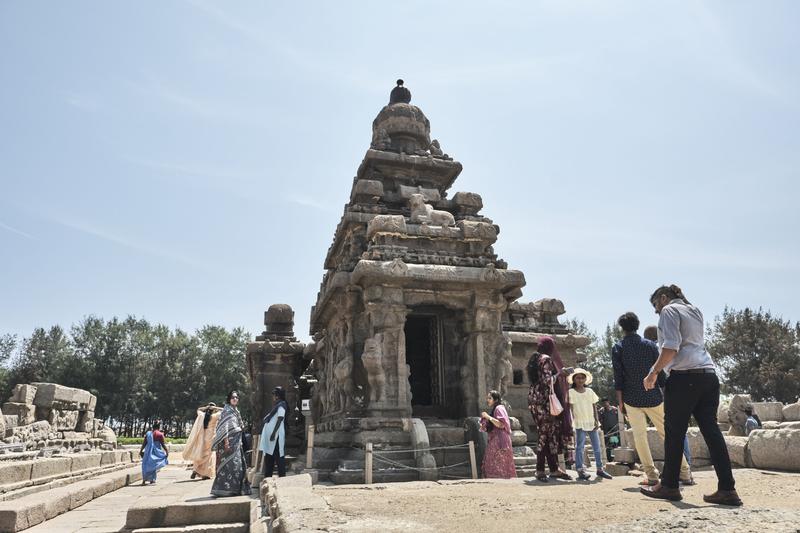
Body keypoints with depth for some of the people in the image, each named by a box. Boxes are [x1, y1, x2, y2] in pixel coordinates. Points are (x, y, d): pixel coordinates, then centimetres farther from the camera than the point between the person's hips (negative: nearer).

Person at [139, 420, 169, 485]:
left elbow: (144, 443, 7)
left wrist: (141, 451, 17)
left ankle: (144, 480, 16)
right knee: (154, 465, 4)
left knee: (146, 465, 13)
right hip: (156, 452, -4)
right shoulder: (160, 434, -8)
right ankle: (152, 480, 3)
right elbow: (163, 444, -7)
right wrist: (167, 451, 2)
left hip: (148, 451, 4)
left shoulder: (148, 433, 5)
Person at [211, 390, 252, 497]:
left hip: (237, 441, 9)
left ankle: (236, 488, 15)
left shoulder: (236, 411, 18)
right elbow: (224, 426, -15)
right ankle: (227, 489, -4)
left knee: (239, 464, 9)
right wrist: (226, 441, -21)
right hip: (229, 441, -9)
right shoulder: (227, 410, -8)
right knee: (229, 464, -9)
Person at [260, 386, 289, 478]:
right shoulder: (276, 406, 21)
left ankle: (282, 477, -5)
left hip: (276, 435, -10)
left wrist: (274, 433, -24)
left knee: (278, 456, -8)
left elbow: (280, 420, -17)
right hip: (270, 435, 10)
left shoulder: (281, 405, -7)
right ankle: (268, 478, 18)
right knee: (269, 457, 12)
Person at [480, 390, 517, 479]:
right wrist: (484, 428, 8)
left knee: (499, 464, -9)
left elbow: (501, 424, -21)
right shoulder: (492, 409, 19)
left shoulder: (499, 408, -10)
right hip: (494, 441, 10)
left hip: (500, 440, -10)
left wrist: (488, 417, -20)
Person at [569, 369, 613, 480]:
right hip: (580, 423, -4)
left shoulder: (590, 391, 8)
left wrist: (596, 420, 2)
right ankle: (580, 470, -2)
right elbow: (570, 408, -6)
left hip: (592, 423, 4)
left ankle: (600, 469, 18)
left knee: (597, 447, 8)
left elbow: (594, 406, 9)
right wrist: (572, 421, -13)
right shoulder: (571, 392, -4)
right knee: (579, 447, -4)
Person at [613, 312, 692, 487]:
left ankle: (651, 476, -1)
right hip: (653, 397, 2)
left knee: (640, 436, 4)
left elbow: (618, 377, -5)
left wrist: (620, 402, 0)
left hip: (632, 399, -2)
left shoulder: (618, 347, -2)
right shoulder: (650, 345, 3)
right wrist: (666, 395, 13)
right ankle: (685, 473, 12)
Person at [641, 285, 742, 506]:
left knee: (674, 431, 0)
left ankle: (669, 486, 9)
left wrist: (653, 373, -8)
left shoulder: (669, 310, -1)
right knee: (711, 429, 5)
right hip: (709, 375, 8)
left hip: (685, 376, -8)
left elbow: (671, 347, -13)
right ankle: (727, 489, 2)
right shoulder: (695, 311, 24)